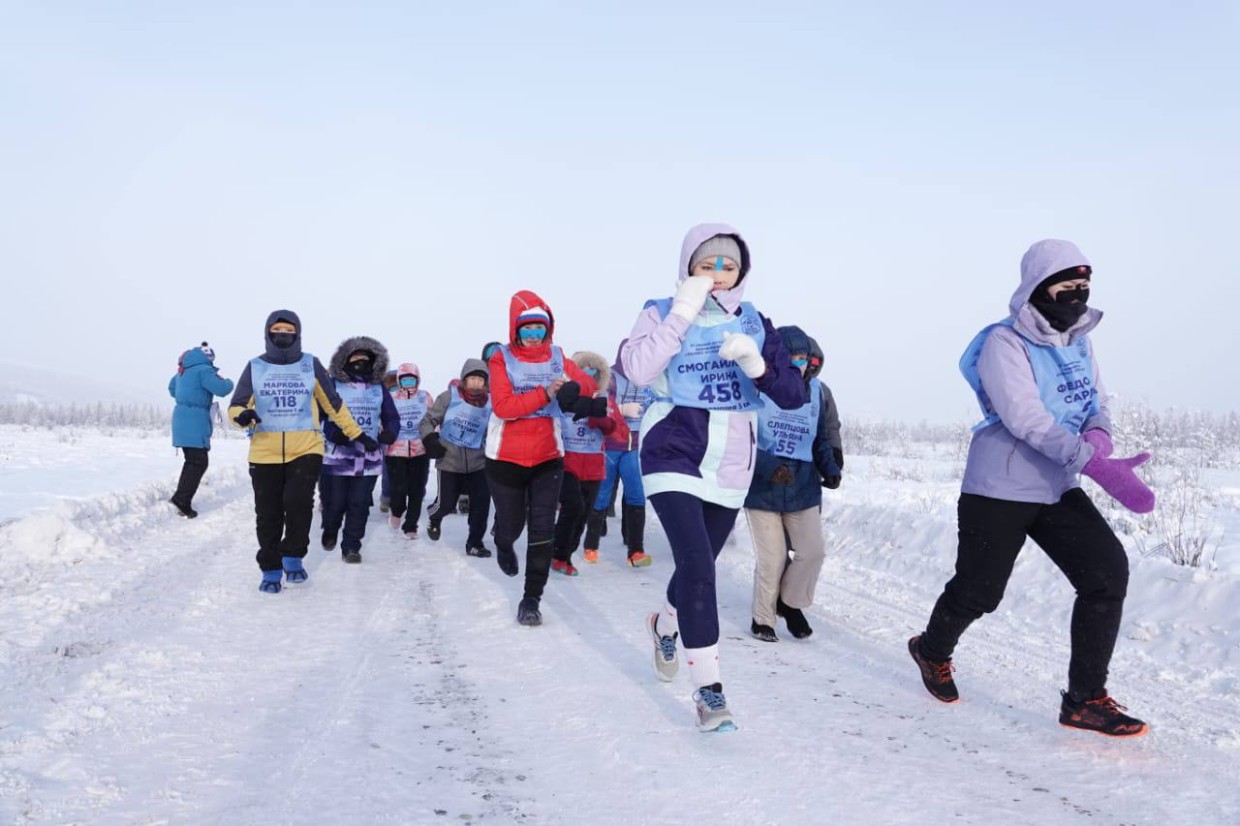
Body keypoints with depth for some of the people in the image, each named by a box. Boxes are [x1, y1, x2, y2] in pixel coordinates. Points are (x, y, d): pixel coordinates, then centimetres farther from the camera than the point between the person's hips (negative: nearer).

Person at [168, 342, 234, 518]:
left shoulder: (183, 370, 15)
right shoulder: (203, 370, -13)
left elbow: (172, 388, 32)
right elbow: (222, 389, -19)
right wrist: (228, 382, 1)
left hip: (182, 419, 9)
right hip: (195, 421, -9)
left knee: (192, 461, 16)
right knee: (199, 462, -7)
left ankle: (181, 498, 16)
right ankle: (182, 500, -15)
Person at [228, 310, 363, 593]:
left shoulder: (310, 364, 5)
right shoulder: (255, 367, 5)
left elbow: (334, 404, 12)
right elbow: (236, 405, 3)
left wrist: (357, 434, 14)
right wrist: (243, 415, -21)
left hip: (306, 450, -1)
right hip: (265, 453, 1)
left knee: (299, 501, -20)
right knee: (268, 515, 6)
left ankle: (293, 557, 2)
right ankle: (271, 570, 22)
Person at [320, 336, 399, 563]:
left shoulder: (378, 387, 8)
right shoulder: (334, 385, -3)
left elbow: (392, 417, 11)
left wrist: (389, 433, -10)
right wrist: (334, 432, -24)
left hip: (369, 457, 2)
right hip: (337, 455, -2)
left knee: (359, 504, 1)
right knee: (335, 502, 4)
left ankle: (351, 546, 12)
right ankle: (330, 532, 35)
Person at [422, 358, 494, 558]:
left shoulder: (490, 403, -2)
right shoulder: (449, 397, -9)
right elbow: (428, 420, -2)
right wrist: (430, 440, -16)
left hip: (477, 463, 2)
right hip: (449, 461, -2)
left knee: (481, 502, -4)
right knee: (446, 504, 4)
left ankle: (474, 543, 12)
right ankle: (434, 517, 41)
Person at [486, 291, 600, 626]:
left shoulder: (556, 356, 2)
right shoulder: (501, 359, -8)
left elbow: (588, 384, -4)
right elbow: (502, 406, -20)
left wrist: (574, 387, -26)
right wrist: (545, 394, -29)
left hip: (547, 458, 2)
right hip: (506, 458, -2)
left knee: (542, 530, -5)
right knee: (511, 525, 13)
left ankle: (532, 599, 5)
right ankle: (503, 545, 51)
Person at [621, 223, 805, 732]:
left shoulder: (754, 323, 5)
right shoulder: (662, 314, -2)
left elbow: (794, 395, -3)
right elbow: (636, 370, -21)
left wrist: (757, 365, -21)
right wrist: (681, 314, -22)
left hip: (730, 466, 4)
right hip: (674, 459, -4)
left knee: (698, 565, 16)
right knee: (697, 566, -19)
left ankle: (665, 627, 49)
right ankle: (708, 689, -11)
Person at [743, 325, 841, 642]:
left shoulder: (815, 391, 5)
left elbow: (821, 439, 14)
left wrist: (829, 468, -3)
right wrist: (769, 467, -27)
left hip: (803, 488, 4)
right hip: (761, 488, -4)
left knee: (812, 551, -3)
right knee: (772, 560, 0)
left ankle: (791, 602, 24)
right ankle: (762, 618, 23)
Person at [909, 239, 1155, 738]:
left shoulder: (1079, 341, 7)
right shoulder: (1004, 344, -17)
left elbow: (1096, 403, 13)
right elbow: (1027, 420, -27)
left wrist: (1099, 435, -13)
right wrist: (1100, 467, -35)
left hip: (1059, 490, 7)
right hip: (999, 491, -6)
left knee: (1108, 571, -11)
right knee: (978, 590, 5)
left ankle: (1086, 699, -2)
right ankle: (933, 650, 38)